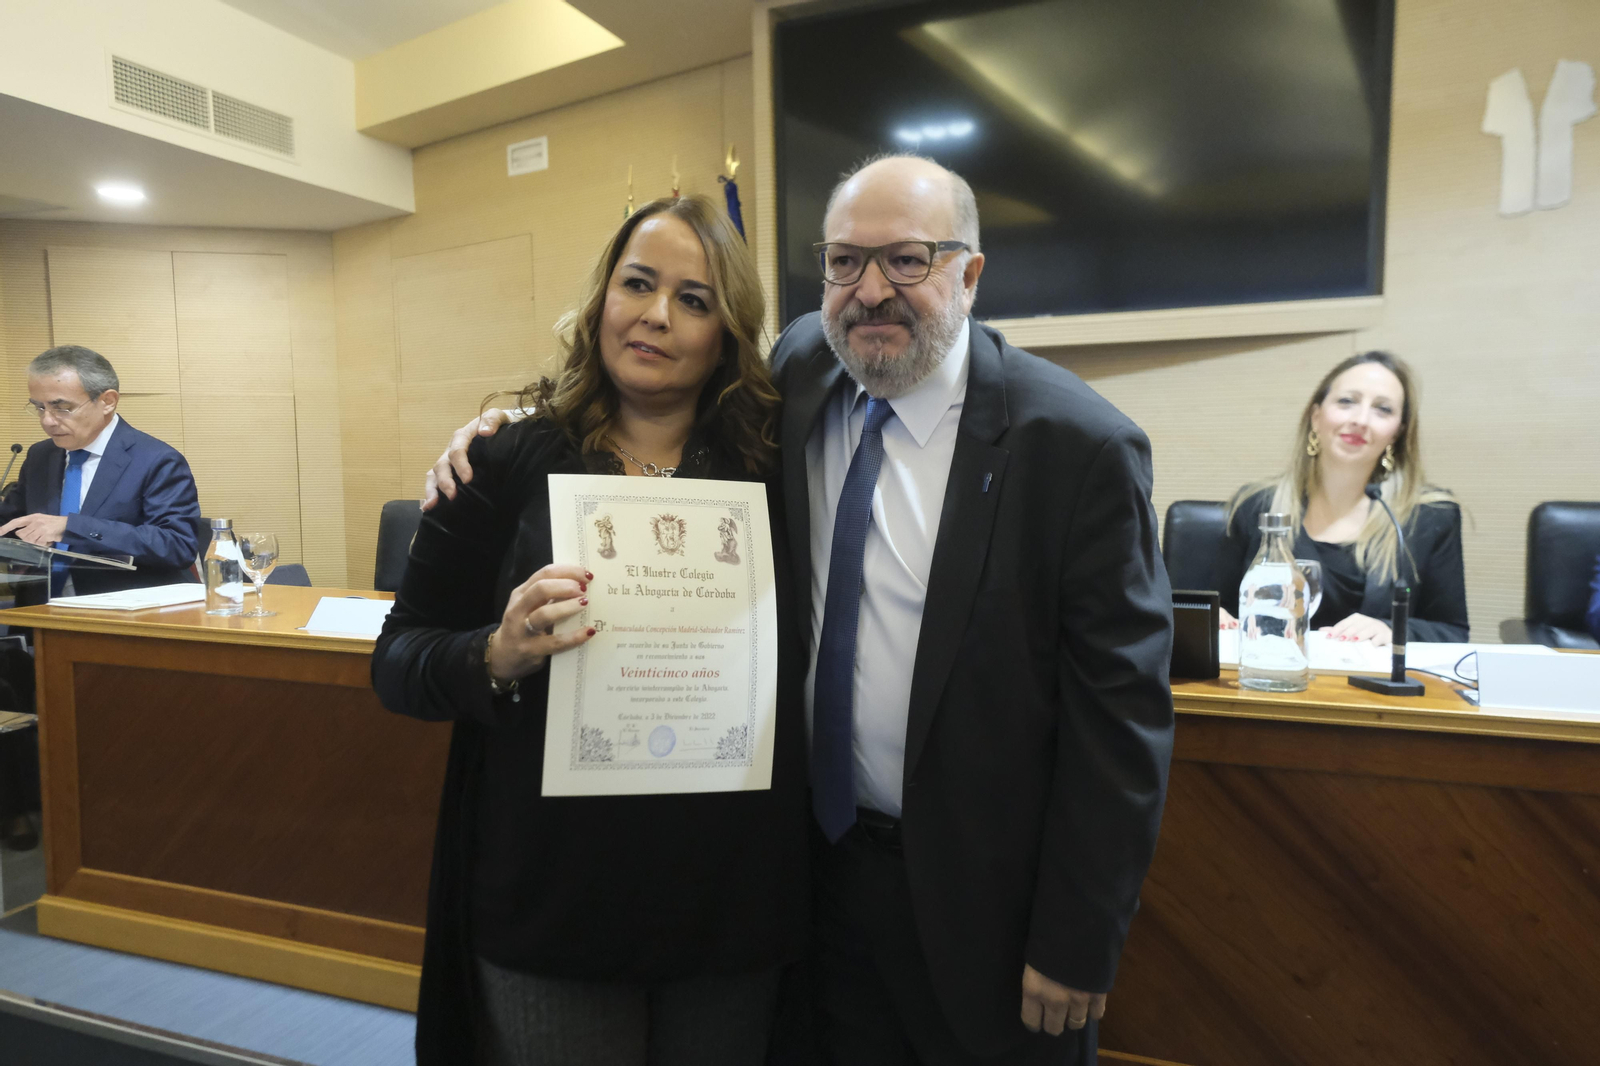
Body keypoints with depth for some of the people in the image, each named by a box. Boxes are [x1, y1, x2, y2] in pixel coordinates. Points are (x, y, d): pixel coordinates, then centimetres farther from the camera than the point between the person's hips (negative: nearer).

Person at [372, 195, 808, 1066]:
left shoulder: (768, 469, -2)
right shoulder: (511, 462, -6)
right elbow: (397, 660, -4)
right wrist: (499, 655, -22)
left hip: (733, 897, 2)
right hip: (553, 893, -1)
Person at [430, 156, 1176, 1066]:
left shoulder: (1077, 444, -18)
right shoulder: (800, 370, -4)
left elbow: (1122, 708, -16)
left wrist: (1078, 948, -13)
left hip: (981, 891, -4)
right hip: (824, 853, 5)